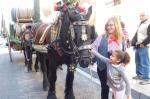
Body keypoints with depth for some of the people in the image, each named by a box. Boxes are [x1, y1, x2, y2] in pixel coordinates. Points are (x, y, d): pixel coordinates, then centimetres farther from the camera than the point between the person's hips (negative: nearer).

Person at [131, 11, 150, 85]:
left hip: (143, 47, -9)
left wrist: (143, 44, -17)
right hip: (137, 46, 10)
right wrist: (133, 43, 13)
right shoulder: (140, 24, 19)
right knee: (138, 62, 18)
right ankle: (139, 75, 32)